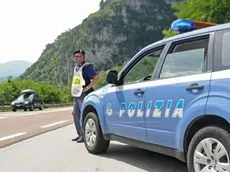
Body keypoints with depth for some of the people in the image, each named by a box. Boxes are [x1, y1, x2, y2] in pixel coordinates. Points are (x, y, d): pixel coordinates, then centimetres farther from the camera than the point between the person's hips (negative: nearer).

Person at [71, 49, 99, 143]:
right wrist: (74, 90, 16)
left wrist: (87, 87, -20)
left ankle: (84, 135, -3)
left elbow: (96, 77, -20)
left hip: (84, 95, -9)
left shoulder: (87, 67, -9)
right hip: (76, 95, 9)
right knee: (76, 115, 11)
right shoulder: (76, 68, 18)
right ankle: (80, 134, 20)